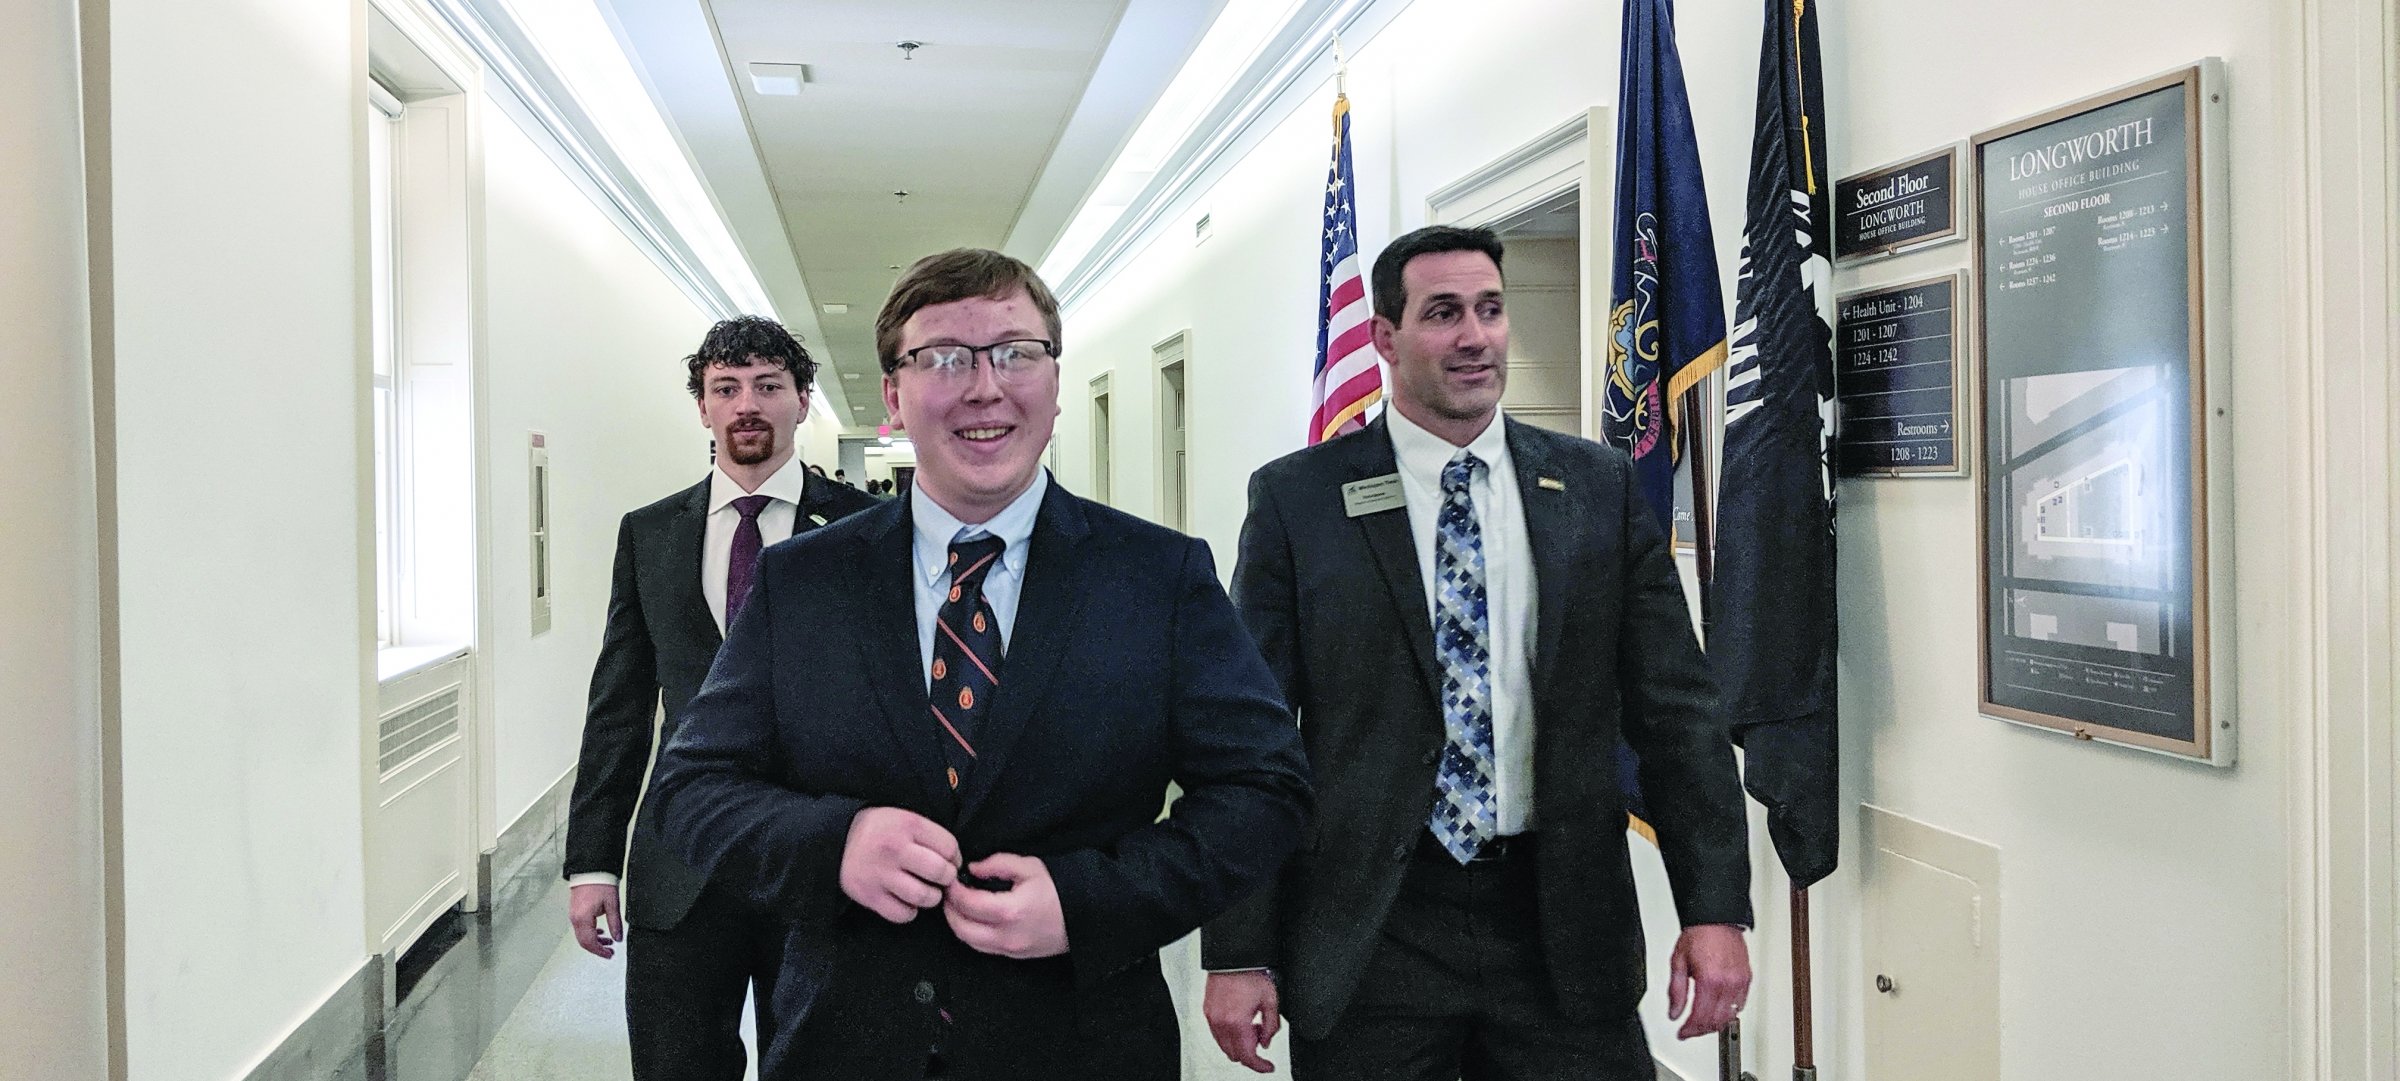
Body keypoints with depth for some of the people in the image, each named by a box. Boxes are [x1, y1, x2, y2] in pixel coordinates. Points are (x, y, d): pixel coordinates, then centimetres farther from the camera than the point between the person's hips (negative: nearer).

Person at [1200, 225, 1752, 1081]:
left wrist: (1716, 908, -2)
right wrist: (1237, 952, -6)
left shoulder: (1598, 487, 4)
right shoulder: (1297, 498, -2)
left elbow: (1673, 708, 5)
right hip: (1368, 936, -1)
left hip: (1561, 924, 2)